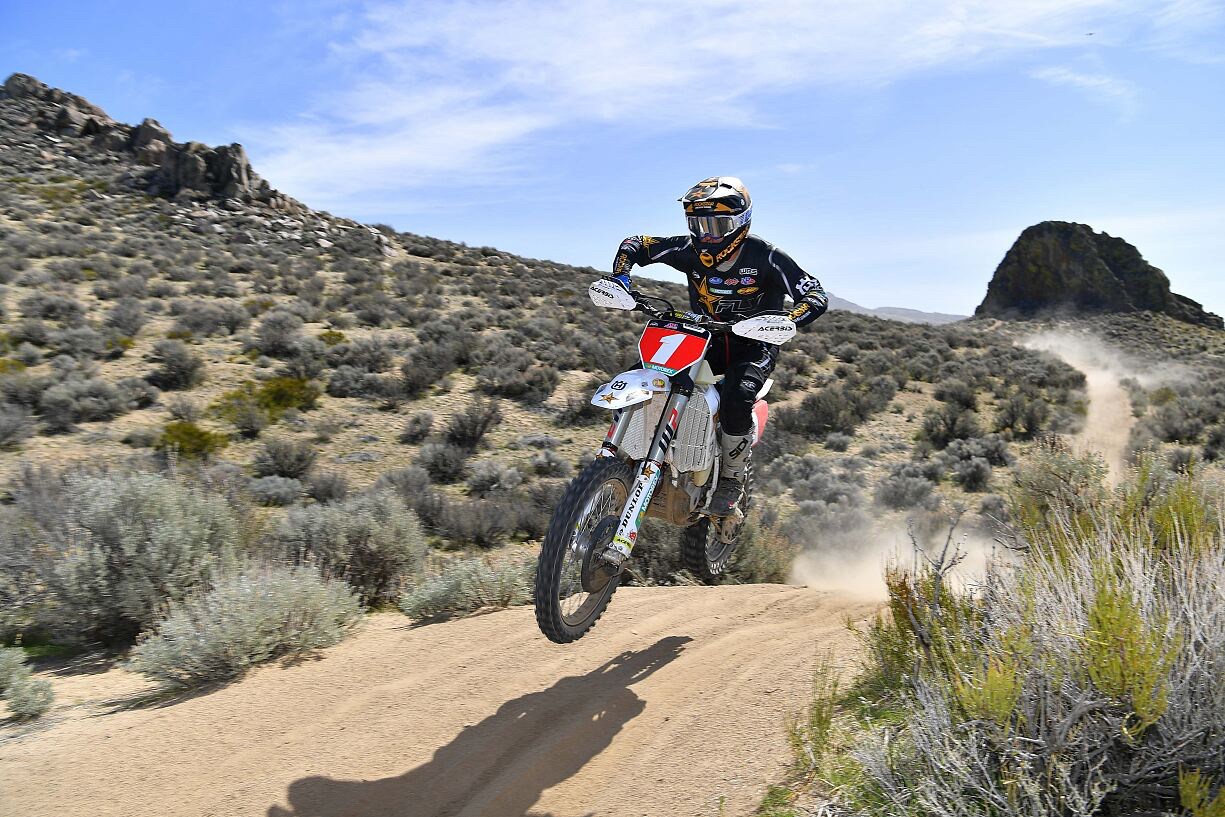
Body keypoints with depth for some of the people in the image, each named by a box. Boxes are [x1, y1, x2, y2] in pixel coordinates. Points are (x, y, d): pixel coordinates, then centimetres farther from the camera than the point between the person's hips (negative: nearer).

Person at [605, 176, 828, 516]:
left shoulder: (764, 256, -15)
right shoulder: (690, 250, -4)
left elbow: (816, 296, -19)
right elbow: (635, 244, 5)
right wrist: (620, 276, -16)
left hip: (753, 345, -4)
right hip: (704, 339, 5)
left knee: (737, 396, -36)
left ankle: (732, 479, -12)